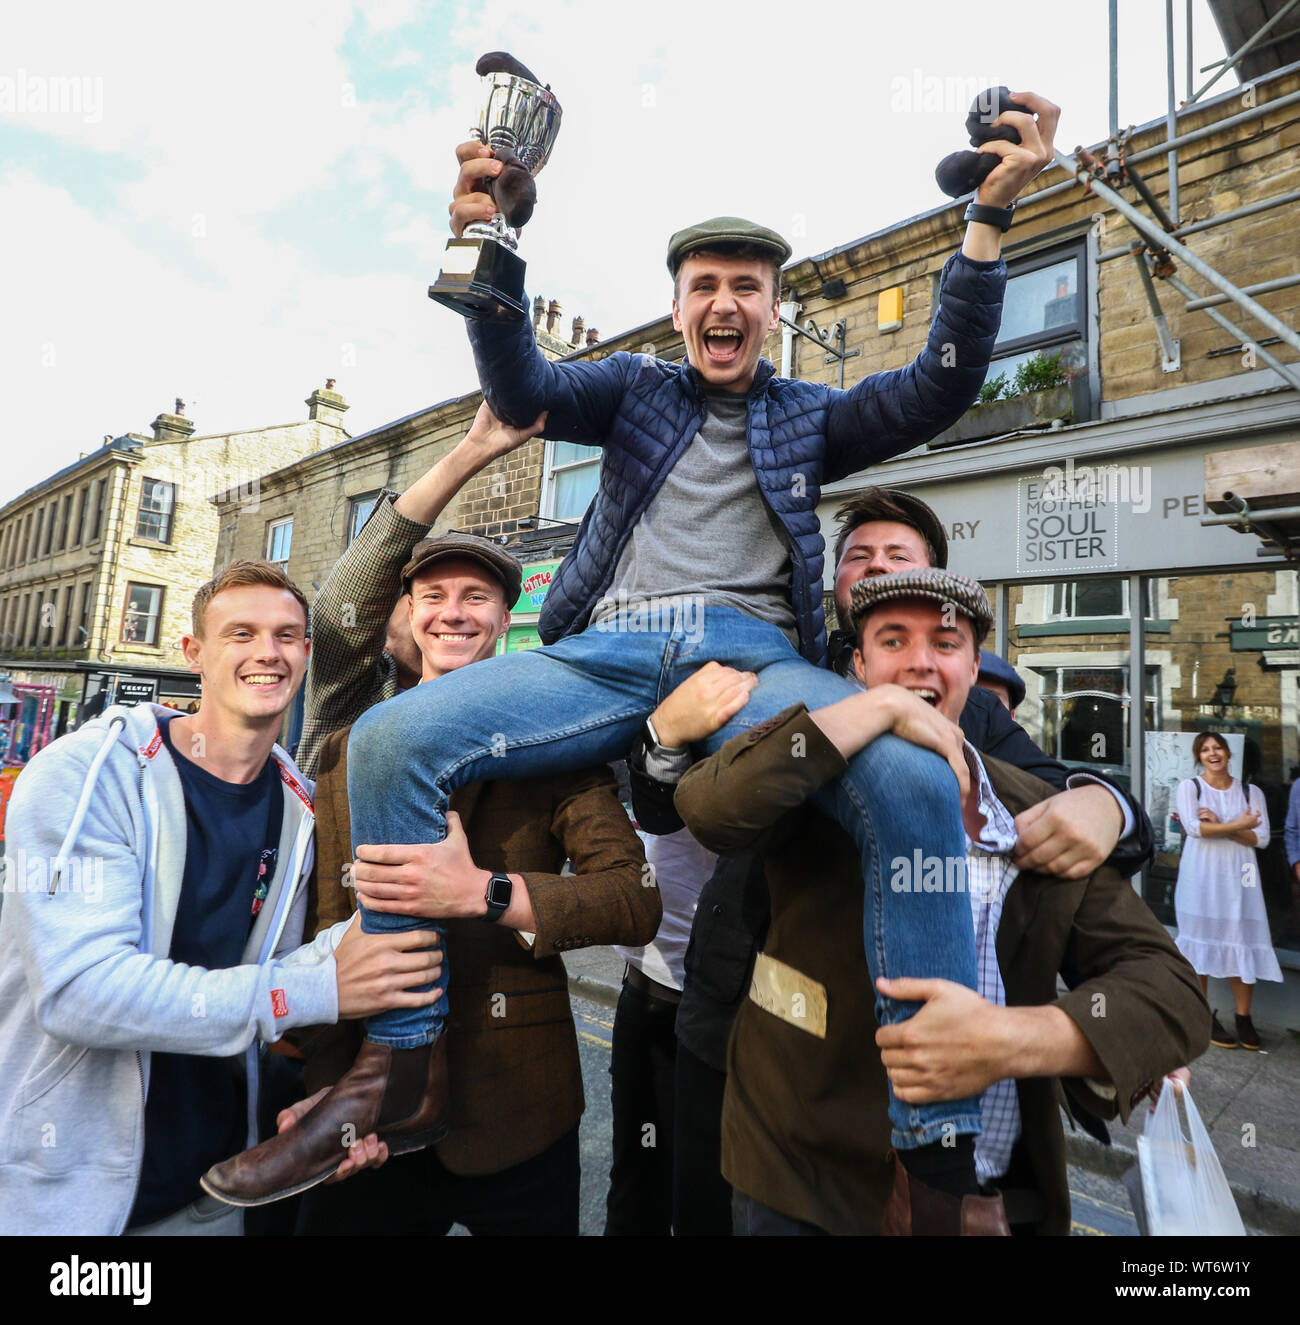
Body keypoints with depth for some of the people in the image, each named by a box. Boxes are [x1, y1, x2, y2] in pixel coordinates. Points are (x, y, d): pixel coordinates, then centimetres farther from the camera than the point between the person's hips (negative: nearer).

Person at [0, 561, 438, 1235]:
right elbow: (80, 989, -29)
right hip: (63, 1188, -4)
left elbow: (270, 971, 4)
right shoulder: (85, 773, -19)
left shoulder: (298, 807, -3)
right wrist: (318, 988, -32)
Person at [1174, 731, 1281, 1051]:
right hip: (1201, 876, -2)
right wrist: (1238, 825, -8)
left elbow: (1262, 837, -2)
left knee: (1242, 945, 1)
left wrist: (1218, 825, -13)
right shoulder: (1189, 786, 1)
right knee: (1200, 943, 1)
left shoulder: (1251, 792, 8)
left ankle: (1244, 1019, 14)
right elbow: (1193, 827, -12)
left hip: (1238, 877, 2)